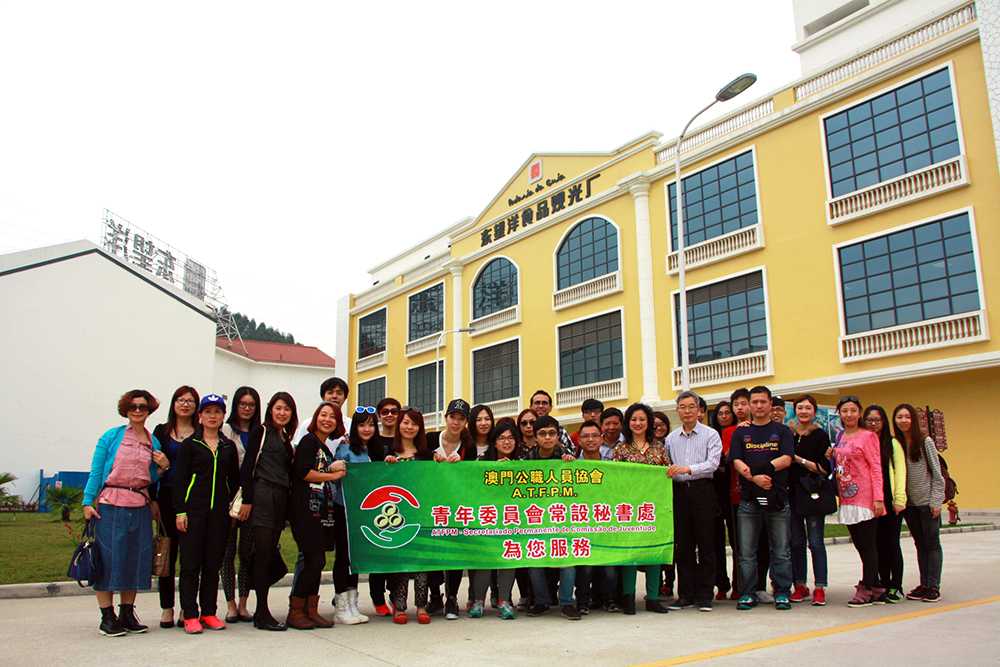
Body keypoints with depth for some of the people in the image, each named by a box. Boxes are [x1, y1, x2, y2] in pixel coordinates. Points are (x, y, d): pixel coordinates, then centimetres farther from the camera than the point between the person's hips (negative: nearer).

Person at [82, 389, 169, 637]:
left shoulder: (154, 442, 11)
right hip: (110, 505, -4)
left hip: (140, 507, 4)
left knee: (135, 558, 7)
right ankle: (107, 617, 9)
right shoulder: (112, 436, 1)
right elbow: (96, 471, 0)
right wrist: (88, 502, -7)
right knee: (109, 558, -1)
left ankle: (127, 614, 19)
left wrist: (163, 467, -2)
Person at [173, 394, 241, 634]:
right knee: (191, 563, -1)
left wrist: (231, 503, 6)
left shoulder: (229, 446, 11)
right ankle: (190, 615, 6)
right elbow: (180, 479, -3)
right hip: (194, 509, -3)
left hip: (219, 511, 3)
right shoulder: (189, 444, 1)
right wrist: (180, 511, -9)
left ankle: (209, 612, 17)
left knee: (213, 563, 8)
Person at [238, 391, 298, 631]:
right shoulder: (261, 432, 1)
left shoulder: (286, 438, 20)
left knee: (270, 555, 7)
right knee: (264, 553, -7)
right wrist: (247, 500, -12)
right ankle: (263, 613, -4)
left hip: (281, 498, 7)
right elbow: (247, 466, -6)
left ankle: (261, 611, 13)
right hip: (262, 495, -6)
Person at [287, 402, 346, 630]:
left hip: (322, 511, 8)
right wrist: (333, 475, -6)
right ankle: (295, 612, 0)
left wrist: (336, 468, 5)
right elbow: (303, 472, -15)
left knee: (315, 561, 8)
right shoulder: (309, 440, -4)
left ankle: (311, 611, 13)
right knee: (314, 560, -10)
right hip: (306, 510, -8)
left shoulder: (326, 449, 21)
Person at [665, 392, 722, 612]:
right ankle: (686, 594, 13)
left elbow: (712, 463, -11)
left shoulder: (711, 435, 2)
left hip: (702, 490, -3)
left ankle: (704, 595, 8)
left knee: (705, 545, 0)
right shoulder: (671, 438, 14)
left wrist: (688, 468, -23)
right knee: (682, 545, 5)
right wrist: (669, 472, -6)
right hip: (679, 492, 3)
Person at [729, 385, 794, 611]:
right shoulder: (740, 433, 12)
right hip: (748, 499, 1)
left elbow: (787, 459, -5)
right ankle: (748, 593, 12)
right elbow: (736, 462, 0)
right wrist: (755, 478, -19)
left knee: (780, 550, 4)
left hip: (777, 498, -1)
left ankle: (782, 593, 14)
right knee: (746, 552, 4)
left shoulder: (782, 431, 9)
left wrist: (757, 468, -15)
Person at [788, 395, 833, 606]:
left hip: (813, 494, -4)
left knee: (815, 542, -3)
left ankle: (819, 588, 3)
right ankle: (800, 586, 16)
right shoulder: (788, 434, 9)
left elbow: (824, 469, -6)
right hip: (792, 493, 4)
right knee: (796, 542, 8)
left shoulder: (820, 435, -2)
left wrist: (799, 460, -12)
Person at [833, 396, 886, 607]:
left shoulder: (868, 436, -5)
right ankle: (874, 585, 22)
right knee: (859, 544, 11)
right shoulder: (840, 438, 13)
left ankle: (867, 589, 7)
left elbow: (876, 467, -10)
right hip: (847, 499, 6)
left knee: (868, 544, 0)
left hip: (864, 498, -6)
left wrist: (878, 498, -15)